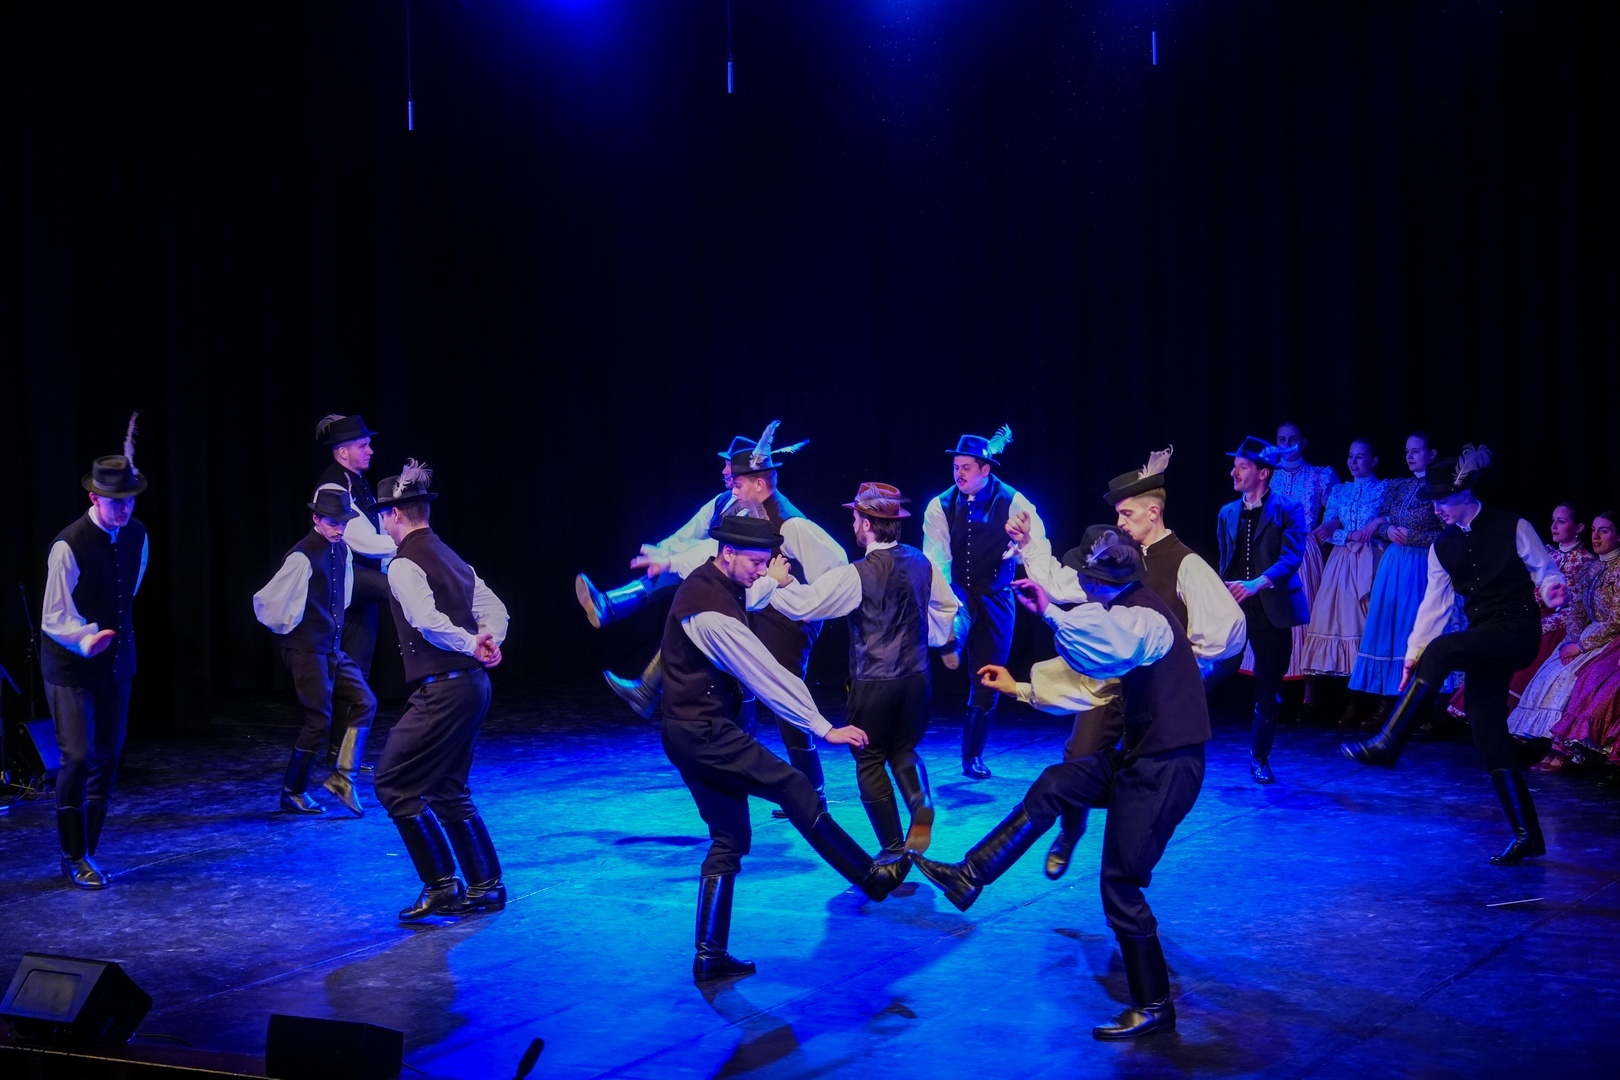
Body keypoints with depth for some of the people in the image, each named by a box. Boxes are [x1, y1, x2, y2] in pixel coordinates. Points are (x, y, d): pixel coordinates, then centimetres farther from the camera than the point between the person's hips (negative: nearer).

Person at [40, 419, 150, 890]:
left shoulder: (136, 536, -2)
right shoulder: (69, 546, -21)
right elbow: (54, 617, -19)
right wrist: (85, 640, -35)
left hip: (116, 662, 6)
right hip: (71, 667, -6)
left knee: (107, 758, 9)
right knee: (78, 757, -9)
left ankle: (87, 853, 21)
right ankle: (74, 859, 6)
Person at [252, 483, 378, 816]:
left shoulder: (342, 551, 4)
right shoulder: (302, 557, -20)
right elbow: (266, 602, -17)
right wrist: (286, 627, -1)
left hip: (334, 648, 8)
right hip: (307, 650, -8)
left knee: (364, 703, 2)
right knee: (319, 720, -3)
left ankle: (343, 776, 6)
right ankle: (292, 793, 12)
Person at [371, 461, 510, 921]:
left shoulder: (404, 564, -11)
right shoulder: (451, 558, 17)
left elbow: (427, 620, -26)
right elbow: (494, 609, 10)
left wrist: (472, 646, -20)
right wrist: (488, 642, -6)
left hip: (442, 690, -9)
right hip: (472, 685, 9)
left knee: (394, 783, -1)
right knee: (447, 789, 18)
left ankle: (441, 887, 0)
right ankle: (486, 886, 21)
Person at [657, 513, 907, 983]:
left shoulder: (712, 585, 7)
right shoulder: (711, 611, -23)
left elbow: (741, 604, 34)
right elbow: (766, 675, -23)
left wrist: (771, 583, 18)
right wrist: (824, 728, -20)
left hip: (694, 732, 10)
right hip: (704, 732, -10)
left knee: (730, 839, 11)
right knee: (793, 788, -8)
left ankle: (710, 957, 14)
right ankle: (871, 876, 2)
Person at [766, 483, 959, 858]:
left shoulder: (856, 575, -17)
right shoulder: (921, 562, 1)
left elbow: (802, 604, -12)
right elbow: (947, 607, 15)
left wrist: (780, 583, 6)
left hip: (872, 682, -5)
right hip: (917, 677, 5)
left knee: (870, 761, 11)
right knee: (903, 750, 22)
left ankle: (895, 853, 9)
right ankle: (921, 807, -8)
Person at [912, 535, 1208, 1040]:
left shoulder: (1145, 619, -19)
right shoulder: (1130, 618, 14)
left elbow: (1094, 650, -44)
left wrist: (1047, 608, -34)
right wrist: (1018, 687, 25)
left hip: (1165, 769, -10)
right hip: (1141, 757, 10)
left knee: (1120, 884, -3)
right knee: (1052, 785, 9)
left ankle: (1153, 1006, 9)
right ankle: (969, 877, 12)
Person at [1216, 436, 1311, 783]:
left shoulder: (1288, 510, -3)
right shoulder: (1228, 513, 12)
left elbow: (1291, 559, -16)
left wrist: (1257, 584, -31)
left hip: (1272, 609, -3)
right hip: (1233, 606, 3)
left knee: (1268, 688, 5)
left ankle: (1260, 758, 21)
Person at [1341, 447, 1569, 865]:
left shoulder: (1513, 528, -5)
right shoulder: (1443, 546, 11)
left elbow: (1546, 572, 0)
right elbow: (1434, 603, 10)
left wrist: (1553, 590, -23)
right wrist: (1413, 653, 4)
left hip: (1517, 631, -7)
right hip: (1482, 641, 7)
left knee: (1441, 649, -32)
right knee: (1489, 738, 0)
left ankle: (1386, 744, -31)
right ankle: (1527, 835, 8)